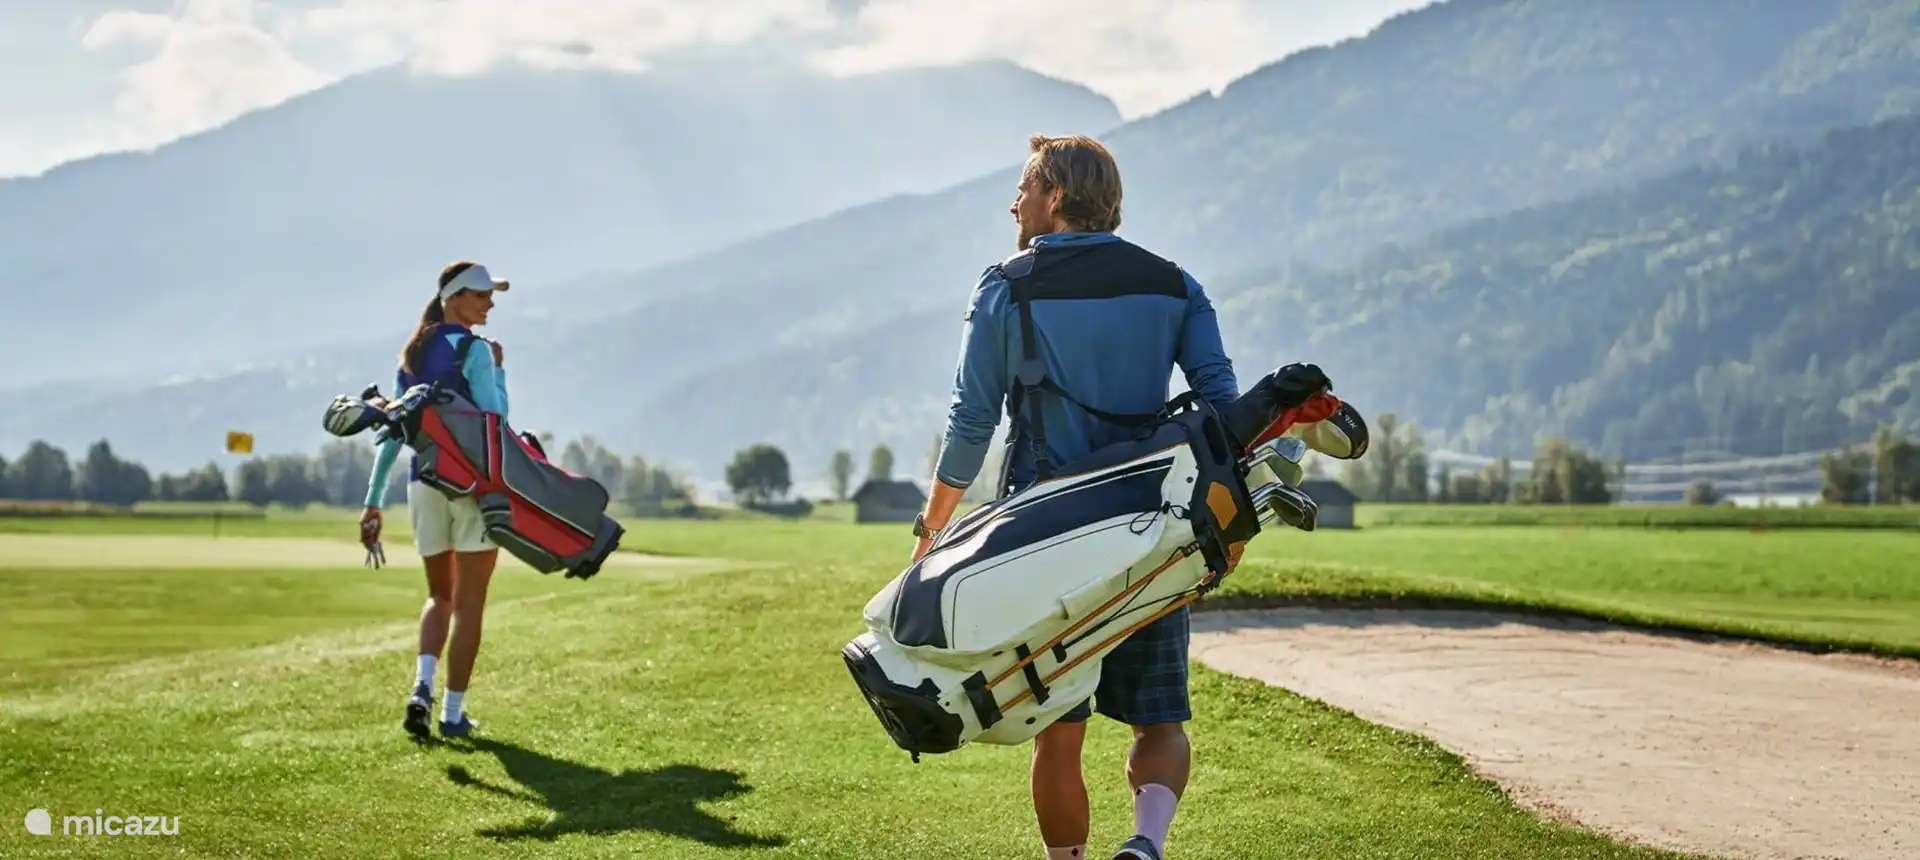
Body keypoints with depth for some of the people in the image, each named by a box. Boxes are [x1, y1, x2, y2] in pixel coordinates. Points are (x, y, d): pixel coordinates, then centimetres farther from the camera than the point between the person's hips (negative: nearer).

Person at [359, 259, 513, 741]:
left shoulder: (413, 355, 12)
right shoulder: (473, 349, -9)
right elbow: (494, 419, -15)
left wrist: (374, 501, 8)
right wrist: (499, 370, -1)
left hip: (424, 481, 6)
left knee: (440, 596, 18)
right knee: (469, 604, 3)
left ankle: (422, 686, -6)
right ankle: (453, 713, 4)